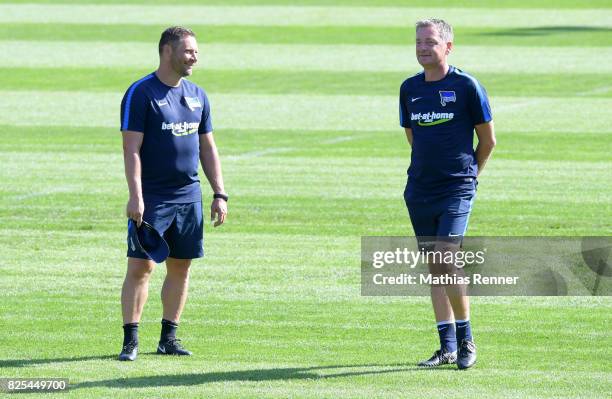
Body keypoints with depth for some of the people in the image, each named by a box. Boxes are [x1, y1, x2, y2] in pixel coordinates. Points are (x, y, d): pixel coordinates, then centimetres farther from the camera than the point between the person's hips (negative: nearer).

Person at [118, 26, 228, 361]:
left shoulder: (197, 95, 12)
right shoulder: (141, 94, -7)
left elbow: (207, 147, 17)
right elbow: (132, 149, -12)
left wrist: (219, 195, 11)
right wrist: (135, 196, -20)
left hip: (188, 196, 6)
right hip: (152, 198, -6)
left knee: (181, 267, 7)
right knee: (141, 266, -8)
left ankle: (169, 338, 15)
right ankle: (130, 340, -3)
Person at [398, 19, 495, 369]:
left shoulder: (466, 86, -6)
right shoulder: (410, 88, 8)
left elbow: (488, 140, 3)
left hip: (457, 189, -5)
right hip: (419, 190, 5)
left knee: (447, 261, -16)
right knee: (435, 267, 6)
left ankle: (466, 341, -2)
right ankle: (448, 346, 11)